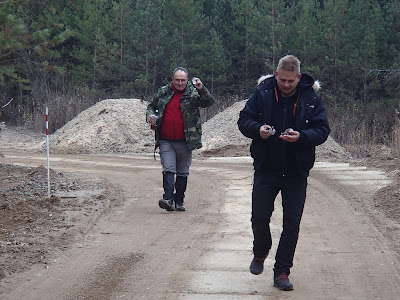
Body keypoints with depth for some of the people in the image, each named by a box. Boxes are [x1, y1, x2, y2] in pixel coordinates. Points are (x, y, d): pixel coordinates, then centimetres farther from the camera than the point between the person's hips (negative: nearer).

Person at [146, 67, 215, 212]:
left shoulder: (193, 93, 1)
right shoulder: (163, 92, 9)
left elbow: (209, 102, -13)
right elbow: (151, 105, 23)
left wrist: (202, 89, -30)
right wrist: (150, 115, 1)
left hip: (185, 142, 0)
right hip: (166, 141, 1)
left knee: (182, 173, 9)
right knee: (168, 170, -12)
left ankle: (179, 201, 19)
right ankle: (168, 199, -20)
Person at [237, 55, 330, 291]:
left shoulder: (311, 98, -4)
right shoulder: (262, 93, -2)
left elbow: (322, 130, -4)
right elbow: (244, 120, 4)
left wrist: (301, 137, -23)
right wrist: (257, 129, -18)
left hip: (296, 173, 0)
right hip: (266, 169, 1)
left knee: (292, 223, 1)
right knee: (259, 217, 3)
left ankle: (282, 272, 11)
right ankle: (260, 253, 34)